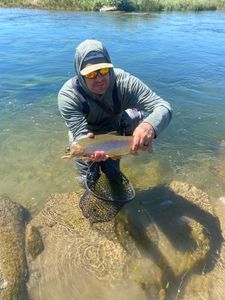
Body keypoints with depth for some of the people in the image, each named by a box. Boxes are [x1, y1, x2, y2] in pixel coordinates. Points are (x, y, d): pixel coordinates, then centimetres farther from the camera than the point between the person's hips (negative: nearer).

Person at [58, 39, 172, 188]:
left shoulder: (124, 82, -33)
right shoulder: (67, 95, -34)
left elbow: (164, 107, -39)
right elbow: (80, 133, -40)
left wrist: (149, 125, -63)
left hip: (115, 128, 3)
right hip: (87, 134, -3)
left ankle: (112, 167, 8)